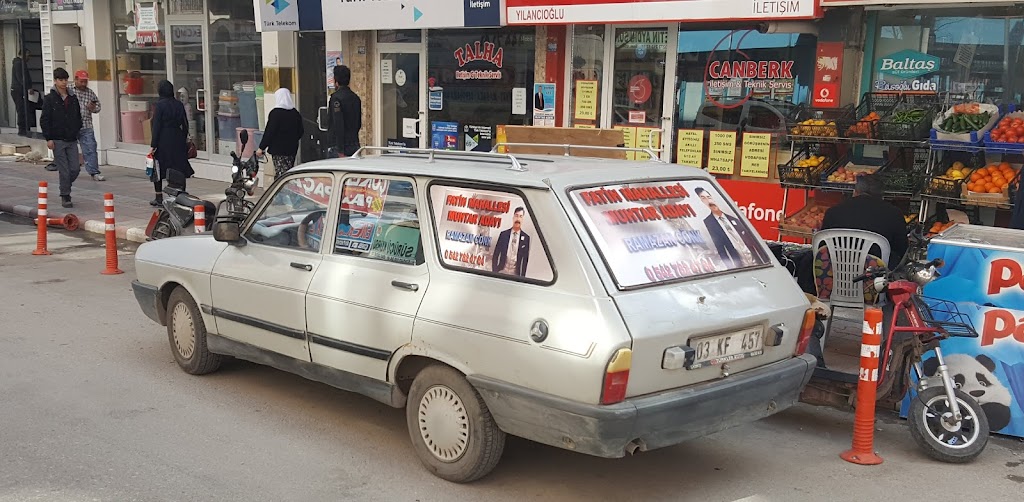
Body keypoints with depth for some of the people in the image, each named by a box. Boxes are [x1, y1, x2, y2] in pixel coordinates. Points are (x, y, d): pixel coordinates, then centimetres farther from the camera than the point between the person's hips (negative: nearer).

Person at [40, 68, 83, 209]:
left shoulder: (73, 98, 10)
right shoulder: (49, 99, -3)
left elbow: (78, 117, 19)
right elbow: (45, 120, -6)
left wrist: (77, 132, 10)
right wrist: (48, 138, -11)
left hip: (72, 140, 4)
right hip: (58, 140, -4)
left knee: (75, 169, -1)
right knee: (64, 170, -5)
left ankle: (65, 187, 26)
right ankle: (65, 197, 7)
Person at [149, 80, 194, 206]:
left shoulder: (160, 105, -10)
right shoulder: (179, 105, 3)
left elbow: (156, 126, -11)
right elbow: (185, 124, 7)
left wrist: (153, 145, -8)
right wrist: (185, 139, 17)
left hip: (163, 140, -4)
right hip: (178, 140, 4)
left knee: (158, 168, 8)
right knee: (179, 169, 6)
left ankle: (159, 197, 10)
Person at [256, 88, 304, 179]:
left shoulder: (275, 113, -13)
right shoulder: (296, 114, 6)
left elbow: (269, 132, -14)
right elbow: (300, 132, 13)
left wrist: (261, 147, -7)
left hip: (278, 149, -7)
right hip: (292, 149, 7)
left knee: (280, 174, -8)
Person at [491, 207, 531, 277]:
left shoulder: (526, 238, 1)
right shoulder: (503, 234, 3)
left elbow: (525, 259, 3)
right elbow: (495, 255, 6)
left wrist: (522, 276, -2)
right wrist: (494, 272, -1)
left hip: (515, 273, -1)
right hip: (502, 271, 1)